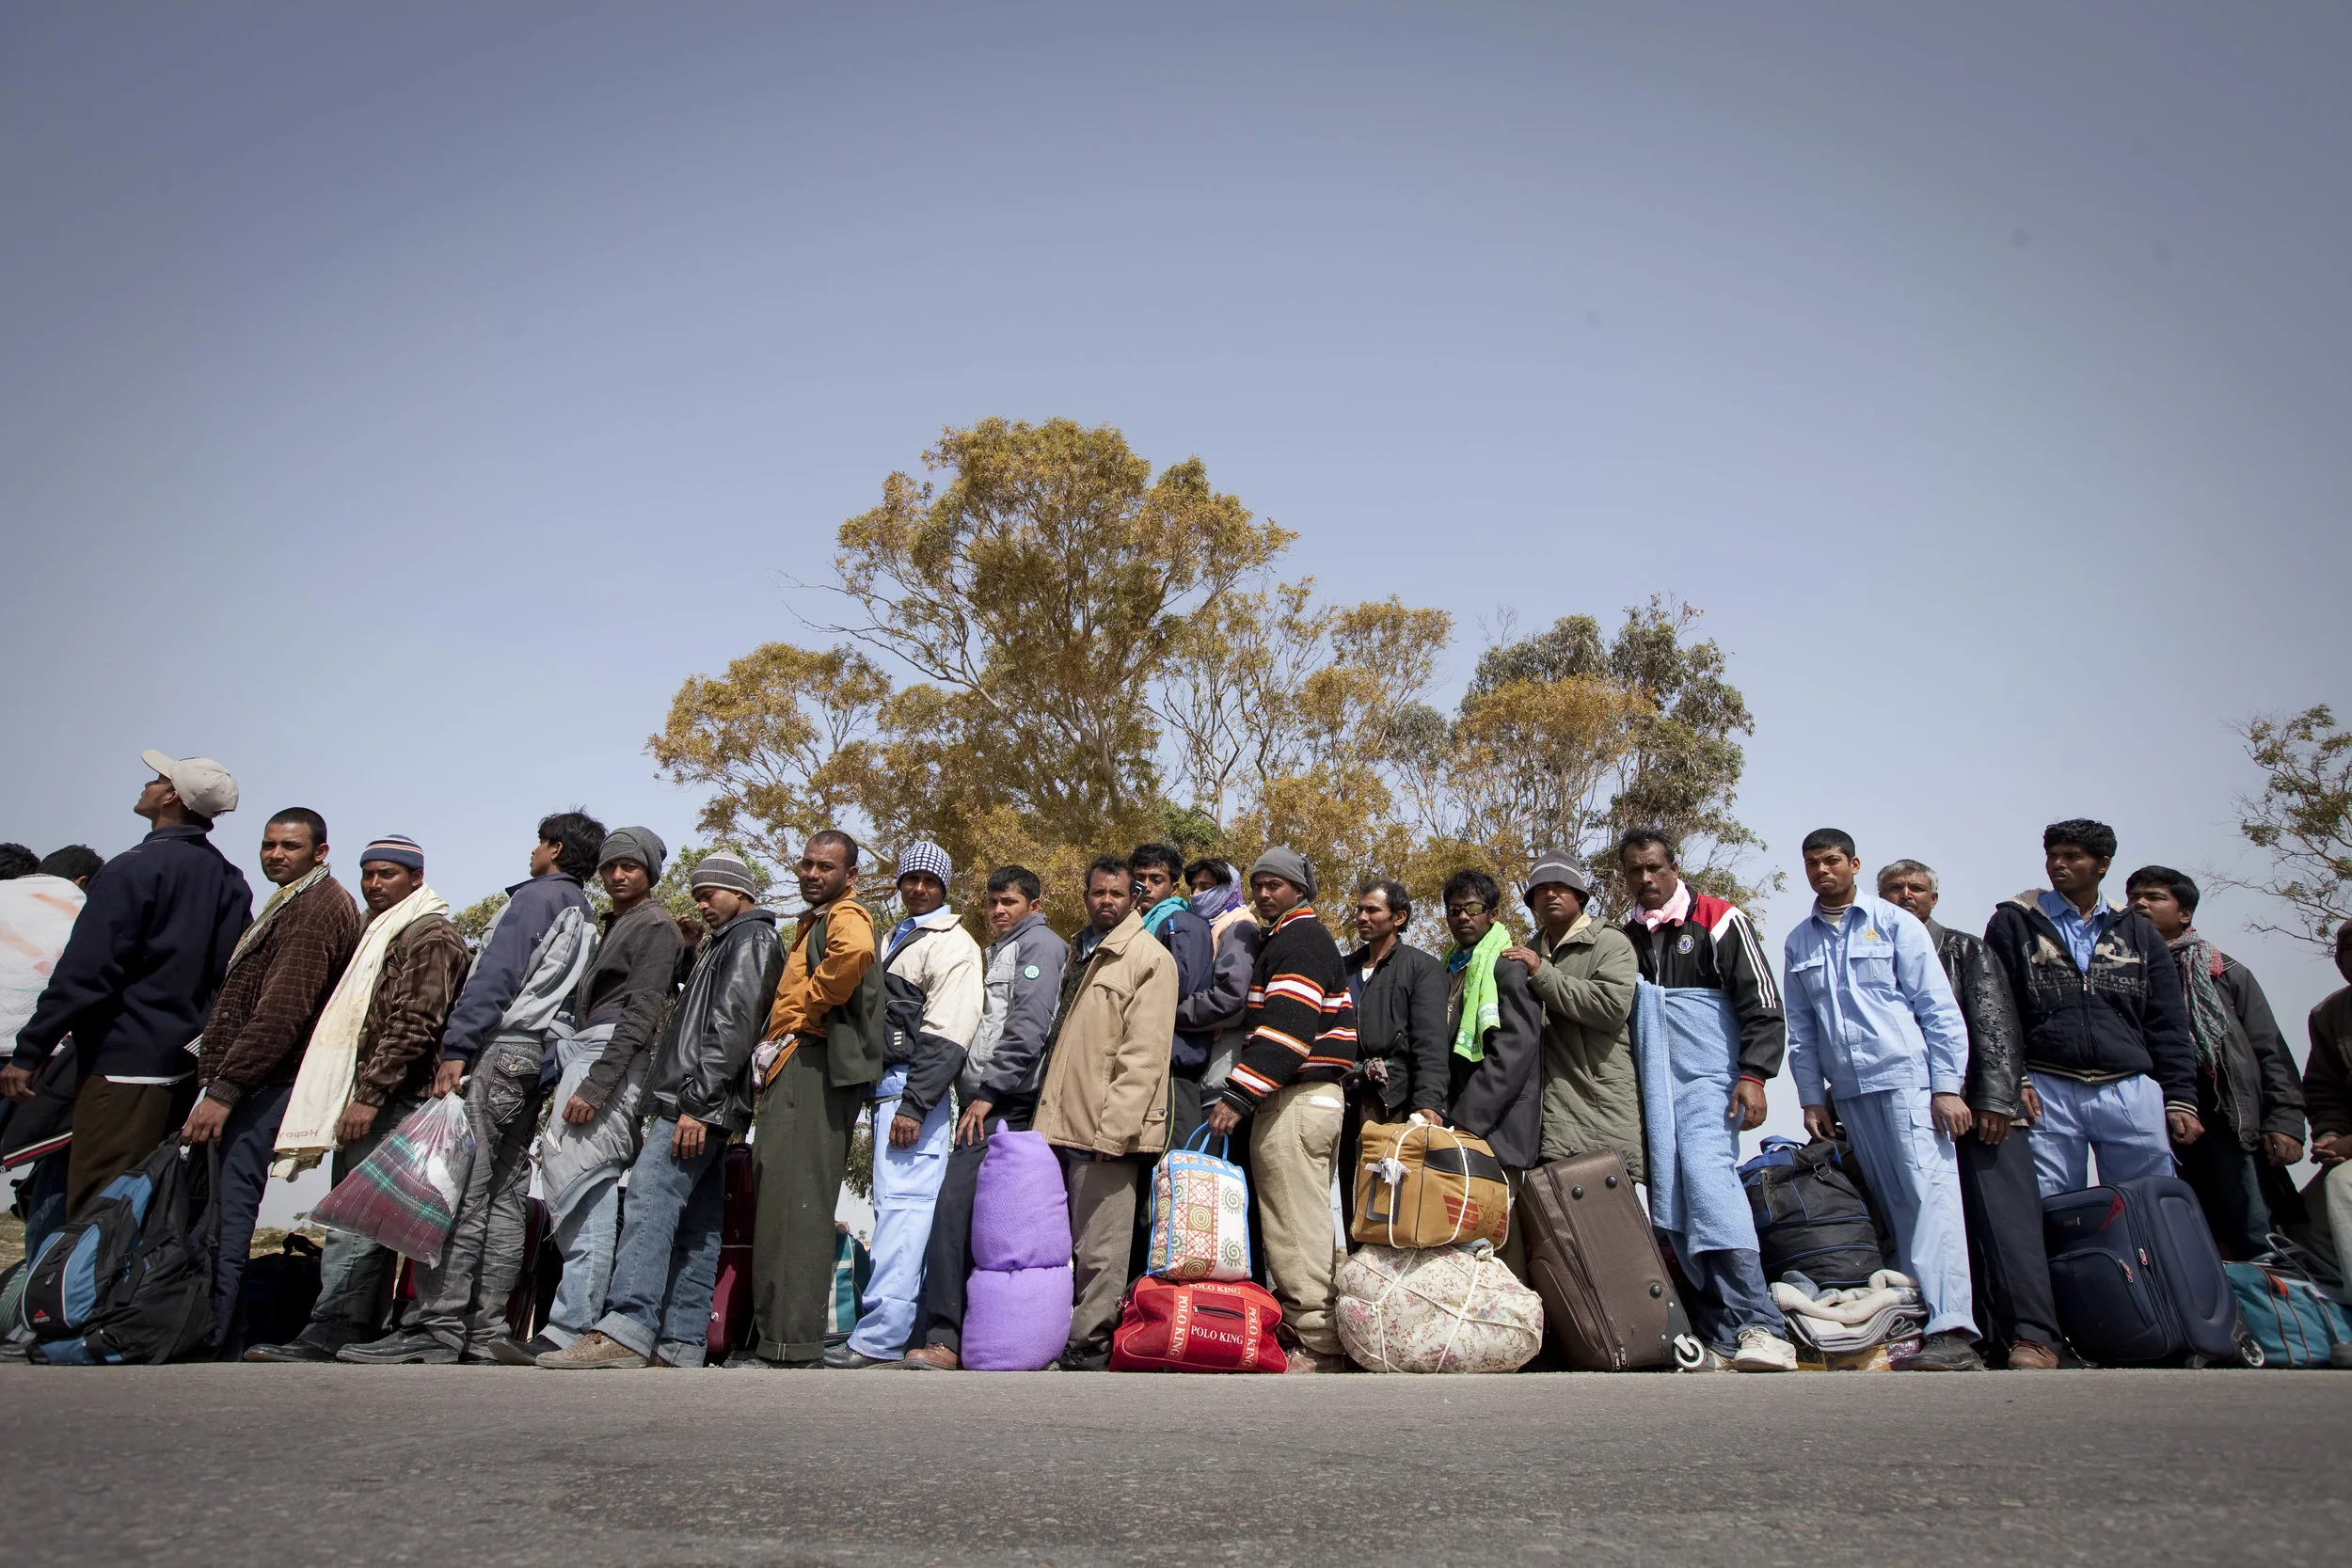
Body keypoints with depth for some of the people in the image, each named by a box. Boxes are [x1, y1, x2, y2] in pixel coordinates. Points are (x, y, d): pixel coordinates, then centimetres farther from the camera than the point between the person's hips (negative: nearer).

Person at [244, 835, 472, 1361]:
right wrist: (354, 1098, 18)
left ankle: (331, 1333, -13)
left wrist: (368, 1095, -20)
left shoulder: (429, 935, -6)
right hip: (367, 1101, 10)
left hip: (391, 1101, -10)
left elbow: (414, 1025, -16)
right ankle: (360, 1333, 12)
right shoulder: (378, 933, 25)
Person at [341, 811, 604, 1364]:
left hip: (500, 1046, -9)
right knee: (505, 1197, 6)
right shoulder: (588, 920, 24)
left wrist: (456, 1048, -18)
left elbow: (496, 974, -13)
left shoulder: (538, 895, -1)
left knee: (458, 1188, -12)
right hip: (542, 1060, 9)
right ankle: (485, 1330, 5)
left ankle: (436, 1325, -15)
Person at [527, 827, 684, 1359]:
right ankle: (581, 1324, 3)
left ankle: (569, 1329, -16)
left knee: (570, 1173, -17)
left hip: (613, 1054, -9)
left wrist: (593, 1084, -20)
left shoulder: (656, 926, -1)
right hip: (585, 1048, 9)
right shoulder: (613, 925, 27)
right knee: (592, 1189, 3)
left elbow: (641, 1014, -12)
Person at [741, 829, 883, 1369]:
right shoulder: (811, 922, 28)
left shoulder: (845, 916, -4)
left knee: (795, 1205, -13)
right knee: (781, 1202, 10)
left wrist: (803, 1007, -17)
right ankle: (772, 1337, 15)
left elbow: (856, 950, -29)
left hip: (814, 1065, -11)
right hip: (793, 1067, 11)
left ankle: (792, 1346, -13)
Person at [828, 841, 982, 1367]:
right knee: (909, 1203, 10)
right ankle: (920, 1321, 15)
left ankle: (880, 1337, -16)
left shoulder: (951, 942, -4)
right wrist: (898, 1100, 18)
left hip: (914, 1088, -9)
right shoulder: (896, 939, 25)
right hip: (889, 1087, 9)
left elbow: (947, 1033, -14)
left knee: (901, 1201, -13)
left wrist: (913, 1103, -21)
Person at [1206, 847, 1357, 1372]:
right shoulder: (1312, 940, 24)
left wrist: (1239, 1094, -24)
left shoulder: (1298, 939, -9)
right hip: (1314, 1098, 11)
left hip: (1295, 1101, -11)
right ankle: (1324, 1339, 20)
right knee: (1311, 1222, 14)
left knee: (1295, 1226, -7)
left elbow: (1287, 1028, -21)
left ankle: (1316, 1346, -3)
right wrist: (1246, 1093, 22)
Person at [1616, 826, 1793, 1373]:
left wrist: (1753, 1075, -12)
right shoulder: (1624, 939, 16)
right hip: (1653, 1086, 5)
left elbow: (1762, 1003, -3)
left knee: (1705, 1170, -24)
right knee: (1671, 1199, -1)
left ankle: (1758, 1326, -22)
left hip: (1709, 1076, -5)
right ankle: (1722, 1338, 2)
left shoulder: (1718, 919, 2)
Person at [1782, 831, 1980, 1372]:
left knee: (1930, 1193, -13)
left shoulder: (1894, 923, 3)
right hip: (1848, 1092, 4)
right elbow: (1801, 1029, 16)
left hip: (1908, 1078, -4)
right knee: (1891, 1204, 5)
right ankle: (1913, 1313, 8)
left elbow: (1939, 1008, -1)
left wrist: (1948, 1086, -8)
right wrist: (1812, 1098, 10)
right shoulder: (1798, 943, 14)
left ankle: (1951, 1331, -18)